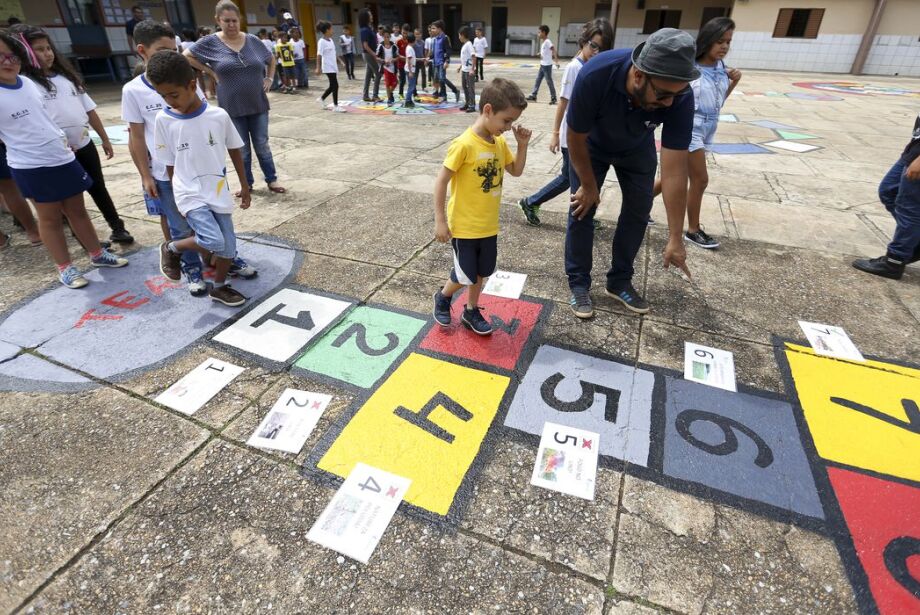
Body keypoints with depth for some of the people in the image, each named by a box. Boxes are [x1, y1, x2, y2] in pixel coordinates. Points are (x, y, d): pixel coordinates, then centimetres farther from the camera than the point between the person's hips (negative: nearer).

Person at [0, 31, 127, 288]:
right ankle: (65, 267, 16)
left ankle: (97, 254, 27)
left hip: (63, 157, 5)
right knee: (50, 218, 5)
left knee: (77, 210, 15)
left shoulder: (28, 83, 6)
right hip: (31, 166, -5)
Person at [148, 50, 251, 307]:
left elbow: (235, 151, 7)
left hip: (219, 192, 2)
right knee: (213, 242, -22)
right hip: (190, 195, -2)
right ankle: (170, 248, 9)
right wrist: (179, 195, 6)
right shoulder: (164, 119, -5)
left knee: (229, 247, 4)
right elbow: (170, 163, 2)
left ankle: (219, 288, 31)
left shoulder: (218, 115, -6)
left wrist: (244, 186, 11)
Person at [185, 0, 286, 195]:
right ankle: (247, 183, 18)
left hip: (258, 104, 1)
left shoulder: (252, 41, 3)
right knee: (242, 149, 7)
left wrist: (269, 78, 6)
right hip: (233, 107, -1)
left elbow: (271, 60, 18)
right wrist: (211, 72, -3)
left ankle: (272, 180, 14)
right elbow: (187, 56, 5)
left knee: (262, 145, 5)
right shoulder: (211, 42, -3)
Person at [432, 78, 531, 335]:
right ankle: (443, 298, 33)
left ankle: (471, 311, 36)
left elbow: (516, 171, 15)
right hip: (463, 226, -7)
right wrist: (440, 221, -17)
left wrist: (522, 144, -1)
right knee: (465, 276, 3)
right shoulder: (464, 144, -20)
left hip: (489, 225, 7)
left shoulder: (500, 143, 2)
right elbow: (441, 181, -17)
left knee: (481, 272, 17)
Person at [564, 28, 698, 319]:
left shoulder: (680, 96, -35)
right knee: (582, 209, -7)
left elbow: (674, 171, -33)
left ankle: (620, 281, 18)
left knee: (638, 211, 1)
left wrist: (675, 238, -32)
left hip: (637, 149, 2)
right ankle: (578, 283, 8)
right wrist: (588, 185, -13)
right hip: (591, 146, -2)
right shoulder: (596, 74, -40)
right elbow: (576, 138, -25)